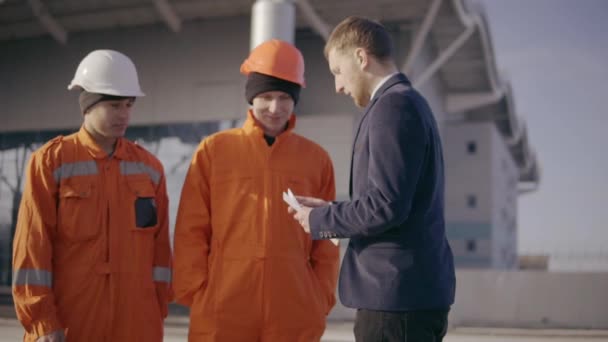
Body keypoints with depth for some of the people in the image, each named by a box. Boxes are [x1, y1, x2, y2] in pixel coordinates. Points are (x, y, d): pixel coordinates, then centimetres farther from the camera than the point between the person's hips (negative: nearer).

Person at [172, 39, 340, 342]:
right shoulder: (213, 150, 4)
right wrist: (194, 294, -3)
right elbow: (191, 231, 3)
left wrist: (322, 298, 3)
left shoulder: (316, 158, 7)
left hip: (295, 313, 1)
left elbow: (326, 239, 10)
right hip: (221, 311, -1)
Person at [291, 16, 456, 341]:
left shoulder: (392, 105, -14)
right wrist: (330, 211, 12)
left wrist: (320, 220, -7)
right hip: (410, 290, 10)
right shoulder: (408, 102, 17)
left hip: (397, 293, -10)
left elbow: (386, 206, -22)